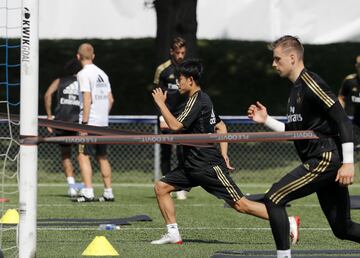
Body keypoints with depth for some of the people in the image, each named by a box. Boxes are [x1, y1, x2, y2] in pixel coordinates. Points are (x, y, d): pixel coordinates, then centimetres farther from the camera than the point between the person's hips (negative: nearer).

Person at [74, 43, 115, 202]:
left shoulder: (83, 74, -9)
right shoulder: (102, 74, 13)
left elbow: (87, 99, -16)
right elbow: (110, 99, 14)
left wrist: (84, 123, -16)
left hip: (90, 121, -7)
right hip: (103, 122, 7)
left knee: (83, 155, -6)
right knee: (102, 157, 14)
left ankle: (88, 192, -15)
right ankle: (108, 192, 14)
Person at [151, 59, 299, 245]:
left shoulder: (196, 100, -14)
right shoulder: (203, 99, 16)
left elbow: (175, 126, -23)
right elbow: (221, 127, 22)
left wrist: (161, 104, -13)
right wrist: (223, 153, 16)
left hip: (208, 165, -10)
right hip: (193, 165, 10)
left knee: (240, 205, -10)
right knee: (161, 187, 5)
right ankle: (173, 234, 5)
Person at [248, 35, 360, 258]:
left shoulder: (311, 84, -12)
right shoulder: (296, 89, 18)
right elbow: (295, 131, 26)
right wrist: (266, 120, 16)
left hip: (326, 158, -10)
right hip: (320, 161, 10)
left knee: (274, 199, -12)